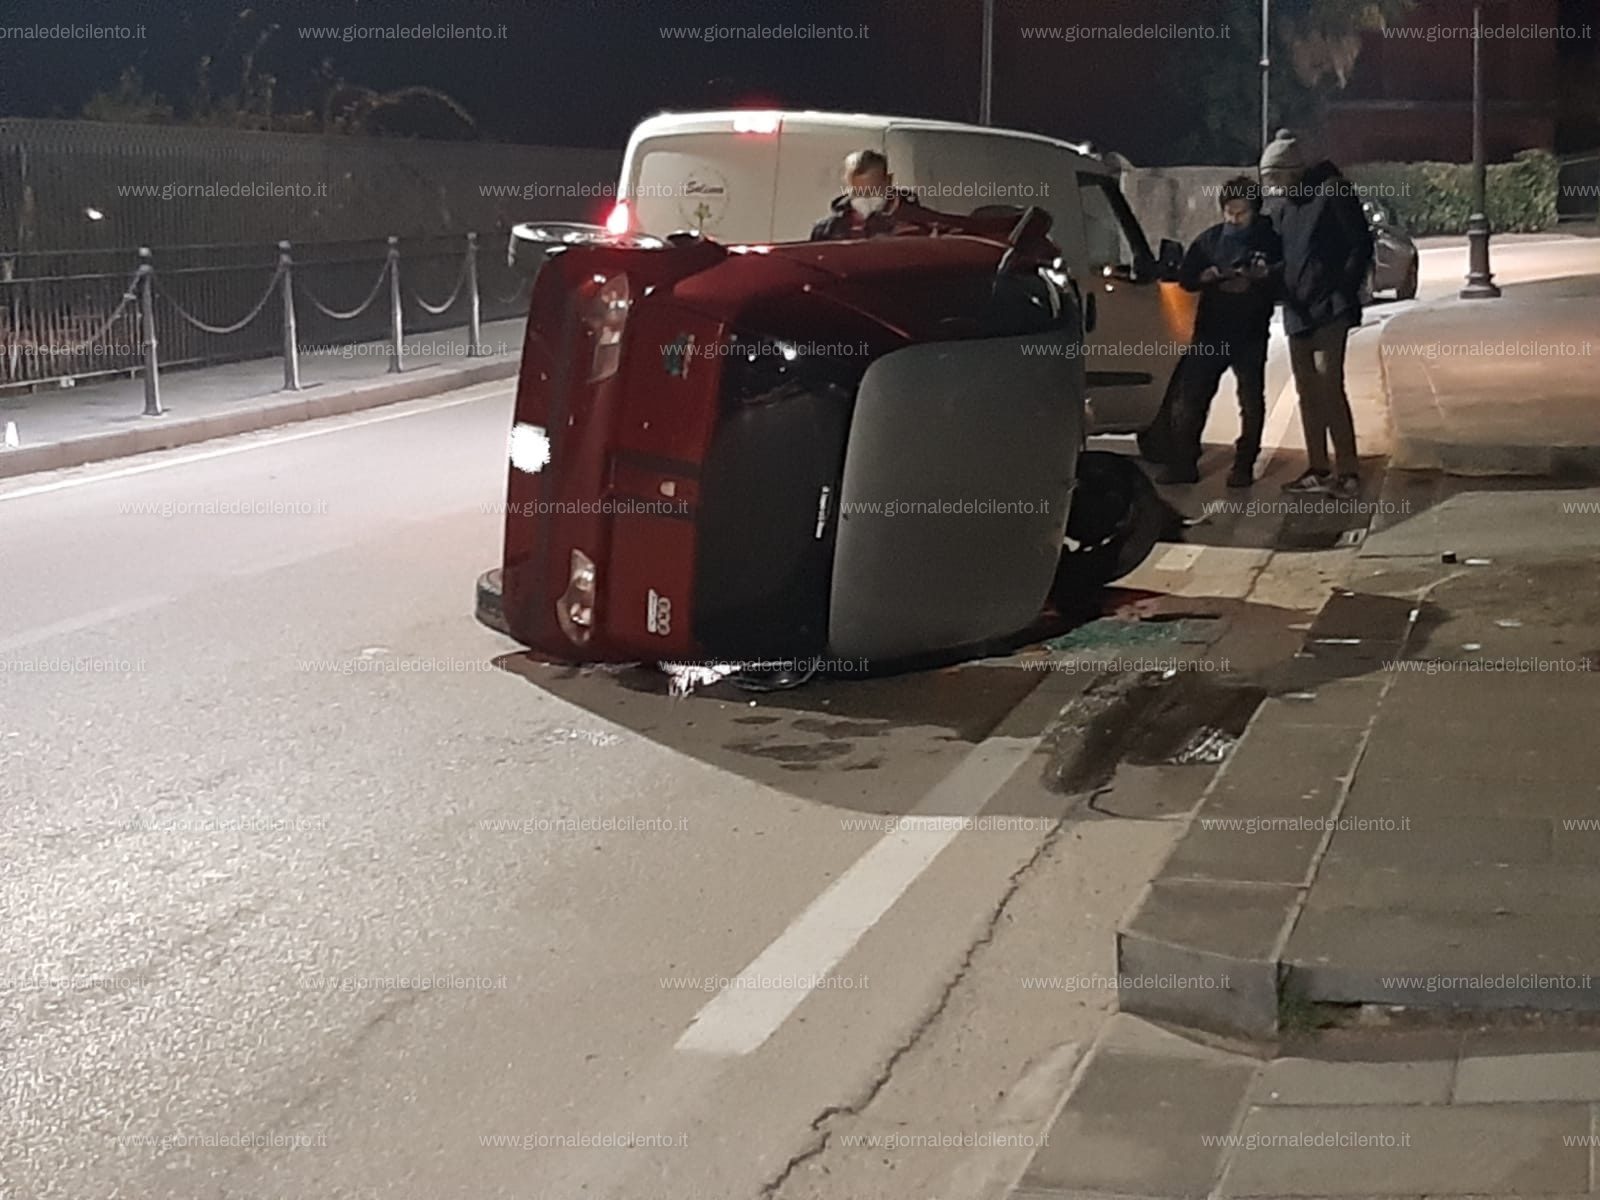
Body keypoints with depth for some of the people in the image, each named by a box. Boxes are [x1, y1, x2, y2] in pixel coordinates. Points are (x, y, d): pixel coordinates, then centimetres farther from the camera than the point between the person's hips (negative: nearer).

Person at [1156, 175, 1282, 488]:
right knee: (1191, 397, -1)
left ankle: (1244, 467, 13)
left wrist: (1261, 278, -23)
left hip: (1251, 335, -2)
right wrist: (1206, 277, -10)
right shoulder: (1209, 239, 9)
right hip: (1210, 331, 2)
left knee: (1252, 402, 3)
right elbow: (1185, 277, 10)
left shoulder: (1270, 240, -1)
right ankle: (1182, 464, 5)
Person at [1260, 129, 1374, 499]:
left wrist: (1345, 289, -12)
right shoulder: (1281, 204, 11)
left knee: (1328, 384, -15)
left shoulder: (1331, 192, -10)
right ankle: (1317, 469, 15)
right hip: (1297, 308, 8)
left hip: (1330, 305, -8)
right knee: (1307, 390, 9)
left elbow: (1360, 244, -9)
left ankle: (1348, 470, -12)